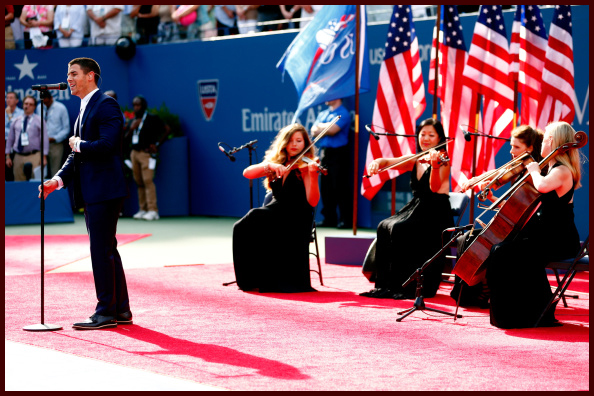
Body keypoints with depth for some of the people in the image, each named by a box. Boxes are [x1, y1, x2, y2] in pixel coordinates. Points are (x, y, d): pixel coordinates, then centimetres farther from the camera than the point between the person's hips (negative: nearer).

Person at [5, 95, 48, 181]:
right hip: (18, 157, 3)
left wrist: (44, 157, -5)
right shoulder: (16, 121, 13)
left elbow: (45, 139, 2)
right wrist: (8, 156, 11)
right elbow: (10, 139, 16)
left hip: (34, 157, -3)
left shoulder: (39, 120, 5)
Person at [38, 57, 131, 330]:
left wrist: (79, 145, -8)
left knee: (101, 251, -9)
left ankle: (106, 312, -5)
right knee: (107, 250, 12)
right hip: (91, 193, 10)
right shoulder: (83, 111, 20)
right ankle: (121, 310, 18)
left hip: (104, 190, -10)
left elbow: (107, 144, -23)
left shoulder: (105, 104, -10)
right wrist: (58, 180, 6)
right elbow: (77, 154, 19)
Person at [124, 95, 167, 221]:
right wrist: (131, 129, -2)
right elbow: (126, 140, 16)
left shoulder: (152, 119, 0)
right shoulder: (132, 122, 18)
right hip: (134, 153, 7)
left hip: (147, 153, -7)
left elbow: (165, 130, 0)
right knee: (139, 182, 5)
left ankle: (153, 210, -20)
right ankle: (143, 209, 9)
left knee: (148, 180, -16)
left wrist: (156, 144, -6)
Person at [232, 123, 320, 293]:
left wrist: (313, 176, -30)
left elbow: (312, 202, -15)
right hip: (275, 213, 4)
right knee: (242, 227, -24)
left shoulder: (306, 166, -2)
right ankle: (250, 280, -15)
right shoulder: (276, 162, 12)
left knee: (255, 221, -30)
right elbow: (247, 173, -4)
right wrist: (270, 166, -20)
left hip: (296, 220, -4)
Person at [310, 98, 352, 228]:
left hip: (338, 153, -7)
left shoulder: (343, 113, -6)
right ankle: (329, 219, 13)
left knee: (340, 188, -8)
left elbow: (333, 129, -17)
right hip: (324, 153, 8)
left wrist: (320, 127, 0)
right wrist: (327, 129, -8)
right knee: (325, 188, 7)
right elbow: (314, 132, 10)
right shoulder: (323, 114, 18)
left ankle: (347, 219, -4)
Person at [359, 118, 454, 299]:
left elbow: (435, 187, -23)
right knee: (385, 227, -19)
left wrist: (434, 165, -40)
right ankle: (386, 284, -14)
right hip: (415, 209, 6)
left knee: (399, 230, -28)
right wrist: (377, 162, -24)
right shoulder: (414, 160, 12)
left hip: (434, 216, -6)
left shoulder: (442, 161, -7)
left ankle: (409, 286, -21)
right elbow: (389, 162, -1)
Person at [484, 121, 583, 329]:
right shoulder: (554, 169, 15)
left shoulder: (561, 171, -17)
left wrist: (534, 170, -19)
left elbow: (542, 186, -39)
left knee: (503, 253, -20)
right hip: (549, 235, 10)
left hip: (558, 241, -10)